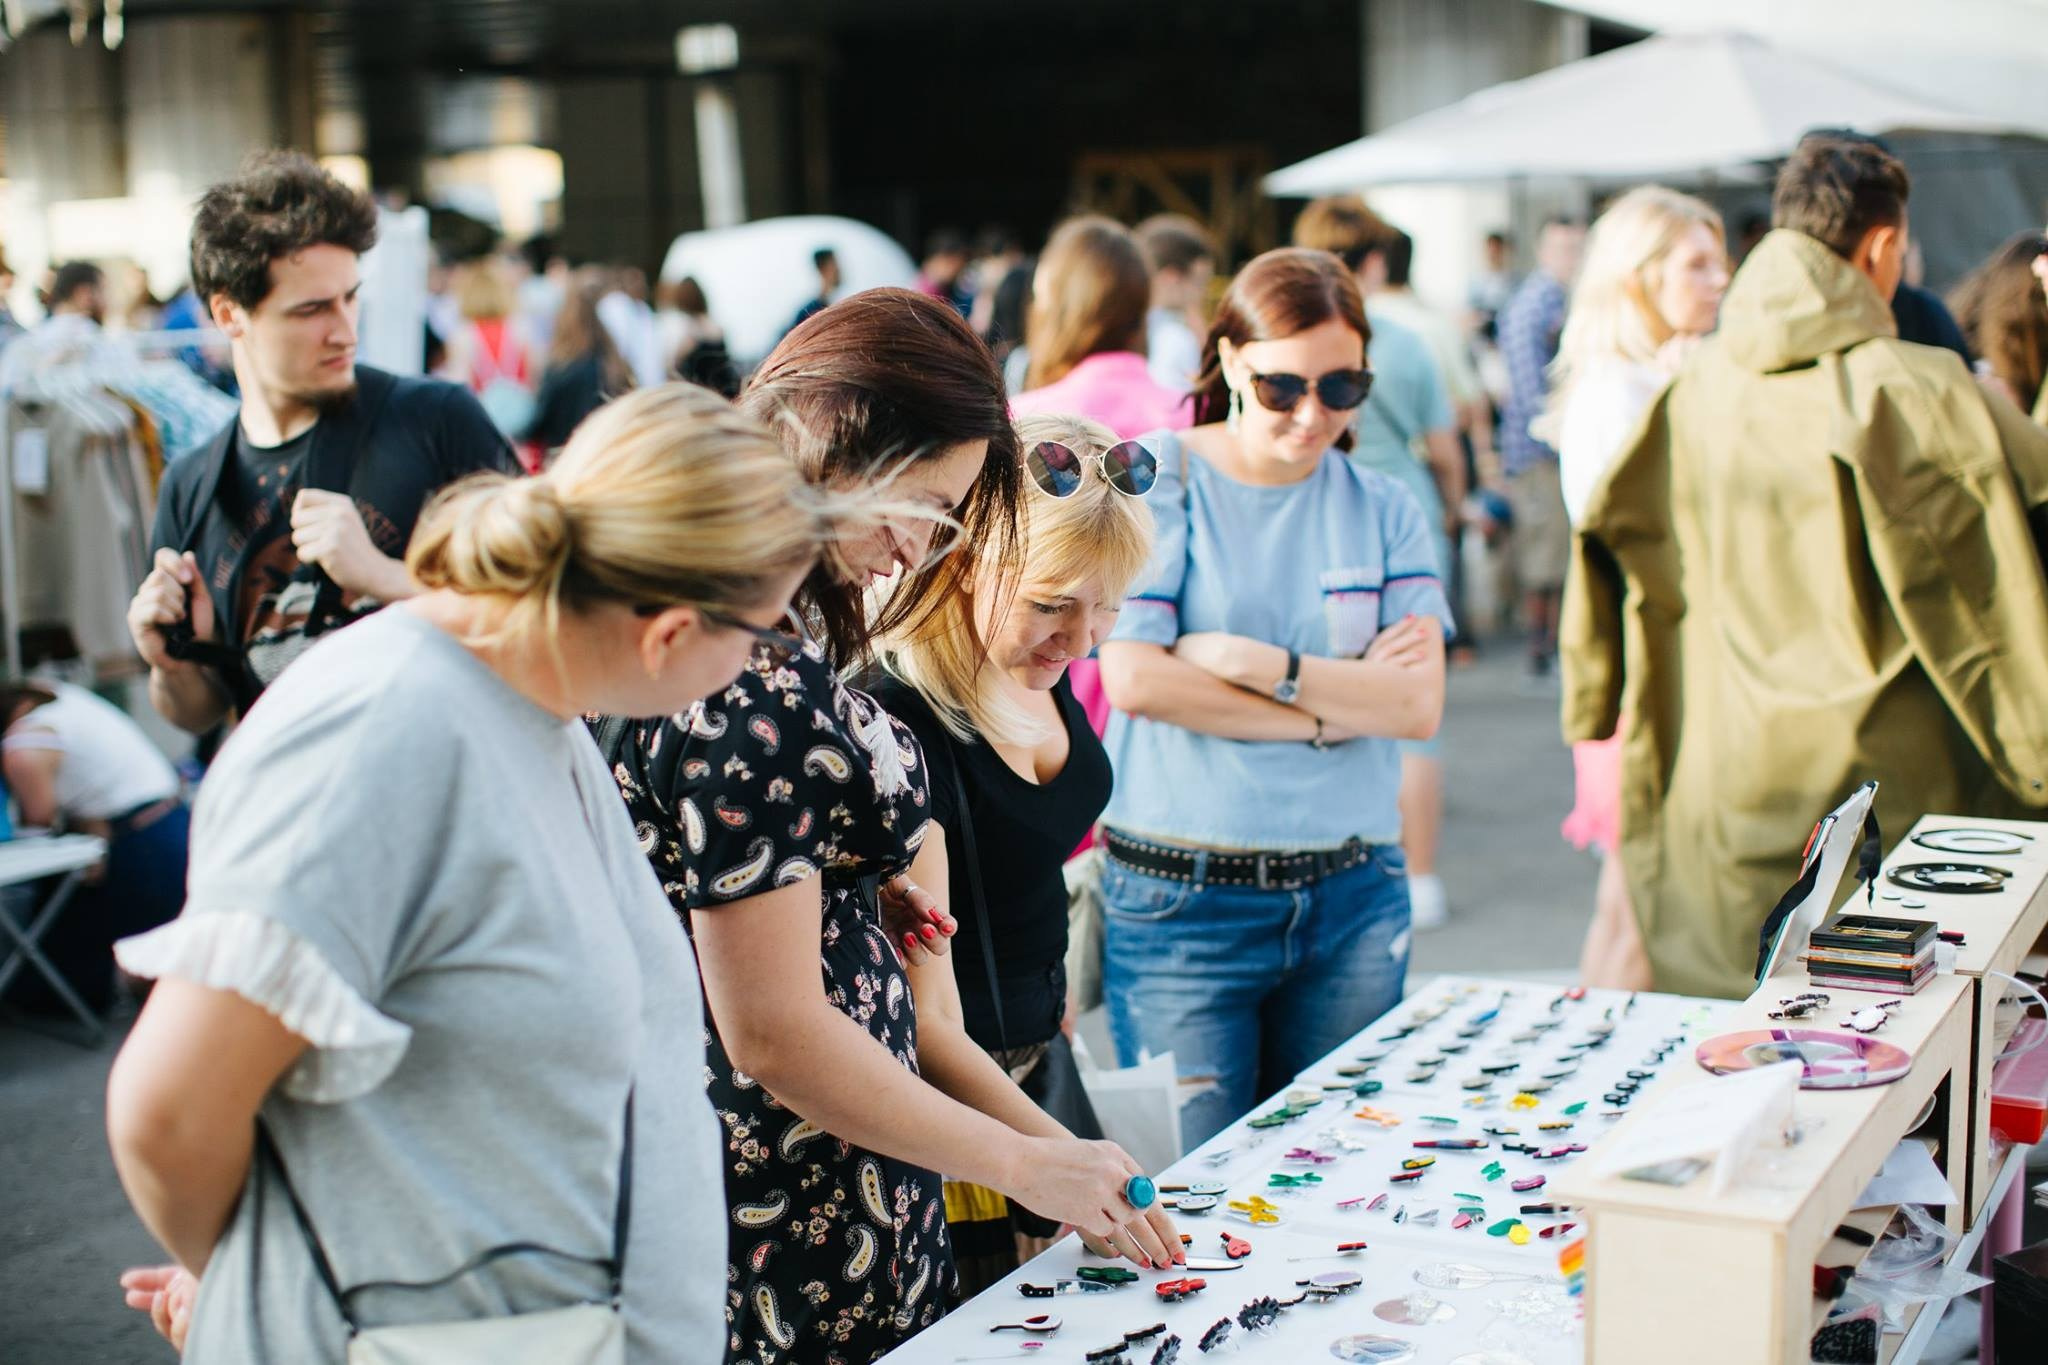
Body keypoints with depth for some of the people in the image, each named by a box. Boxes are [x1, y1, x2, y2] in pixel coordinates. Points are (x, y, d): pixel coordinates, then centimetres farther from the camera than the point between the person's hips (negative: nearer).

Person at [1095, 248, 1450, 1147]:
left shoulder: (1384, 512, 9)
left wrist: (1262, 665, -12)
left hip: (1352, 899, 3)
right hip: (1182, 902, -3)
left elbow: (1419, 703, -1)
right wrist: (1333, 703, -8)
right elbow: (1135, 678, -12)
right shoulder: (1155, 482, -1)